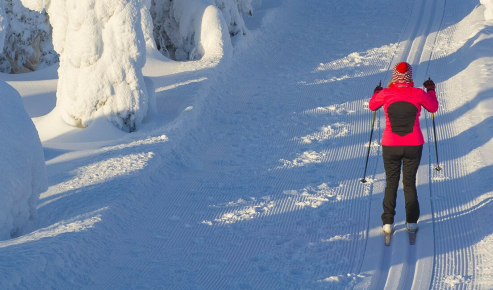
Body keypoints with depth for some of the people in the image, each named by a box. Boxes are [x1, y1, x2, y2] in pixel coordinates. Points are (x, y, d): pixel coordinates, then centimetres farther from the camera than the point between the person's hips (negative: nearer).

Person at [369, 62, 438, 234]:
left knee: (391, 183, 14)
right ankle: (412, 222, 16)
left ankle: (388, 223, 13)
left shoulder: (385, 94, -10)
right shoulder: (418, 94, -10)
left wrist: (376, 92, 31)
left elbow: (372, 106, 11)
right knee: (410, 183, 15)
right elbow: (433, 108, 10)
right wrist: (431, 90, 27)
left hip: (390, 146, 0)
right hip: (414, 146, 0)